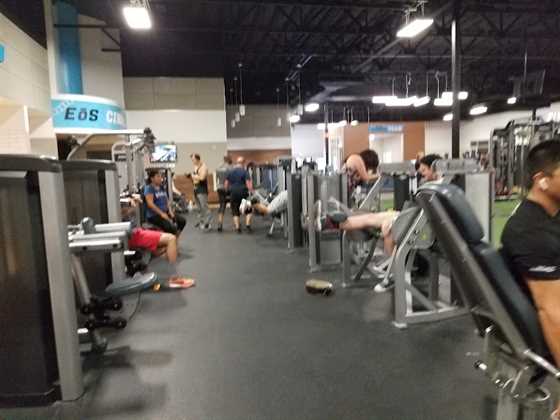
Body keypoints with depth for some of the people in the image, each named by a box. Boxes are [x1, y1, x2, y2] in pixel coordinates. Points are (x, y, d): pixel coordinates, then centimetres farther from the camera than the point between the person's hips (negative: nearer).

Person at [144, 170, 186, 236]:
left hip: (165, 212, 8)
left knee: (182, 220, -9)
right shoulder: (149, 188, -9)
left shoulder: (161, 187, 14)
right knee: (171, 227, -29)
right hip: (154, 215, -8)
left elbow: (167, 201, 16)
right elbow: (150, 204, -18)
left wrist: (170, 211, -1)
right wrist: (161, 213, -21)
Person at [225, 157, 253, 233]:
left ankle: (237, 228, 10)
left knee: (235, 211, 12)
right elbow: (248, 184, -13)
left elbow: (226, 184, 9)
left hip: (233, 193, 3)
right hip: (243, 193, -3)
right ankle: (248, 225, -1)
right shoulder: (245, 171, -5)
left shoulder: (230, 171, 7)